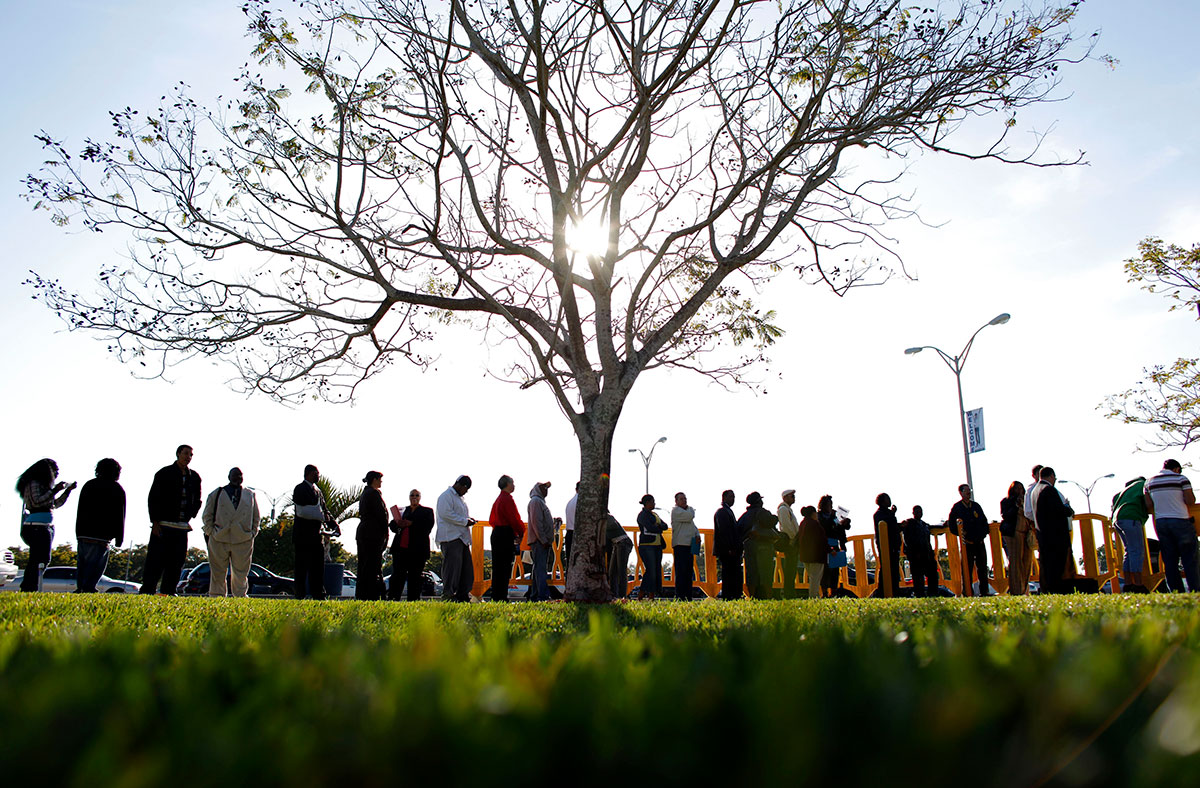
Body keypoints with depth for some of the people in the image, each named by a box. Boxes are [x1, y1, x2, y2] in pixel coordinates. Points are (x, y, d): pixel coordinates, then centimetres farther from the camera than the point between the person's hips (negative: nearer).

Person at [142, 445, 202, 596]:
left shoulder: (194, 477, 11)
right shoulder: (164, 473, -1)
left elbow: (197, 501, 22)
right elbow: (153, 498, -3)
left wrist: (189, 518, 9)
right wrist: (155, 521, -9)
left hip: (182, 527, 4)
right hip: (163, 525, -4)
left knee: (176, 563, 3)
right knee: (155, 561, -5)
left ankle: (168, 592, 8)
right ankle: (147, 591, 0)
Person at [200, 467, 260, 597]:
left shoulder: (250, 495, 16)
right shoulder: (217, 494, 12)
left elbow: (256, 517, 18)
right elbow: (207, 516, 11)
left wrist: (253, 533, 6)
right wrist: (210, 532, 0)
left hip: (243, 541, 1)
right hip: (219, 540, -1)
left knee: (241, 573, 2)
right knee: (217, 573, 2)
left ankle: (241, 596, 10)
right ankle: (216, 596, 9)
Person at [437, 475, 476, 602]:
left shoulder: (460, 498, 25)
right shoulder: (446, 496, -6)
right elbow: (446, 514, -18)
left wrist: (468, 520, 13)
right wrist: (464, 521, -15)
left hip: (462, 537, 10)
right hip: (451, 538, -10)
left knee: (466, 567, 7)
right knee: (452, 567, -11)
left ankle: (463, 595, 12)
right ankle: (448, 595, -7)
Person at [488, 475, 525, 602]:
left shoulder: (498, 499, 18)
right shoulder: (507, 499, -12)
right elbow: (514, 519, -17)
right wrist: (521, 533, -1)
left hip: (496, 533, 10)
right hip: (506, 536, -10)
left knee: (497, 567, 11)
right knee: (505, 567, -7)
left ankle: (496, 596, 15)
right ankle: (501, 597, -7)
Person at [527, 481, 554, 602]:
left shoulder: (540, 501, 24)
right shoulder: (535, 501, -7)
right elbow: (536, 522, -16)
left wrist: (548, 541, 18)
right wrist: (543, 540, -19)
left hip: (543, 542, 10)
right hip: (539, 541, -10)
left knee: (539, 568, 10)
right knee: (540, 569, -13)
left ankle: (535, 596, 14)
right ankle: (543, 596, -18)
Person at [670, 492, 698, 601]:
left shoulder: (686, 511, 24)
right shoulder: (675, 511, -4)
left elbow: (693, 526, 24)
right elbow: (690, 516, -17)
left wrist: (697, 535, 3)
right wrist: (691, 509, 6)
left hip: (689, 545, 9)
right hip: (680, 544, -9)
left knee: (689, 572, 8)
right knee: (681, 572, -11)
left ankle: (688, 597, 12)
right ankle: (679, 597, -10)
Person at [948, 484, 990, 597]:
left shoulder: (976, 505, 15)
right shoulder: (957, 507, 2)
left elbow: (984, 520, 20)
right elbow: (951, 525, 2)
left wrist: (984, 532, 4)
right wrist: (961, 533, -11)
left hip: (980, 541, 4)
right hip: (967, 542, -4)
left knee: (982, 567, 6)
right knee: (967, 568, -5)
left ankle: (984, 591, 14)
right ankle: (967, 593, -1)